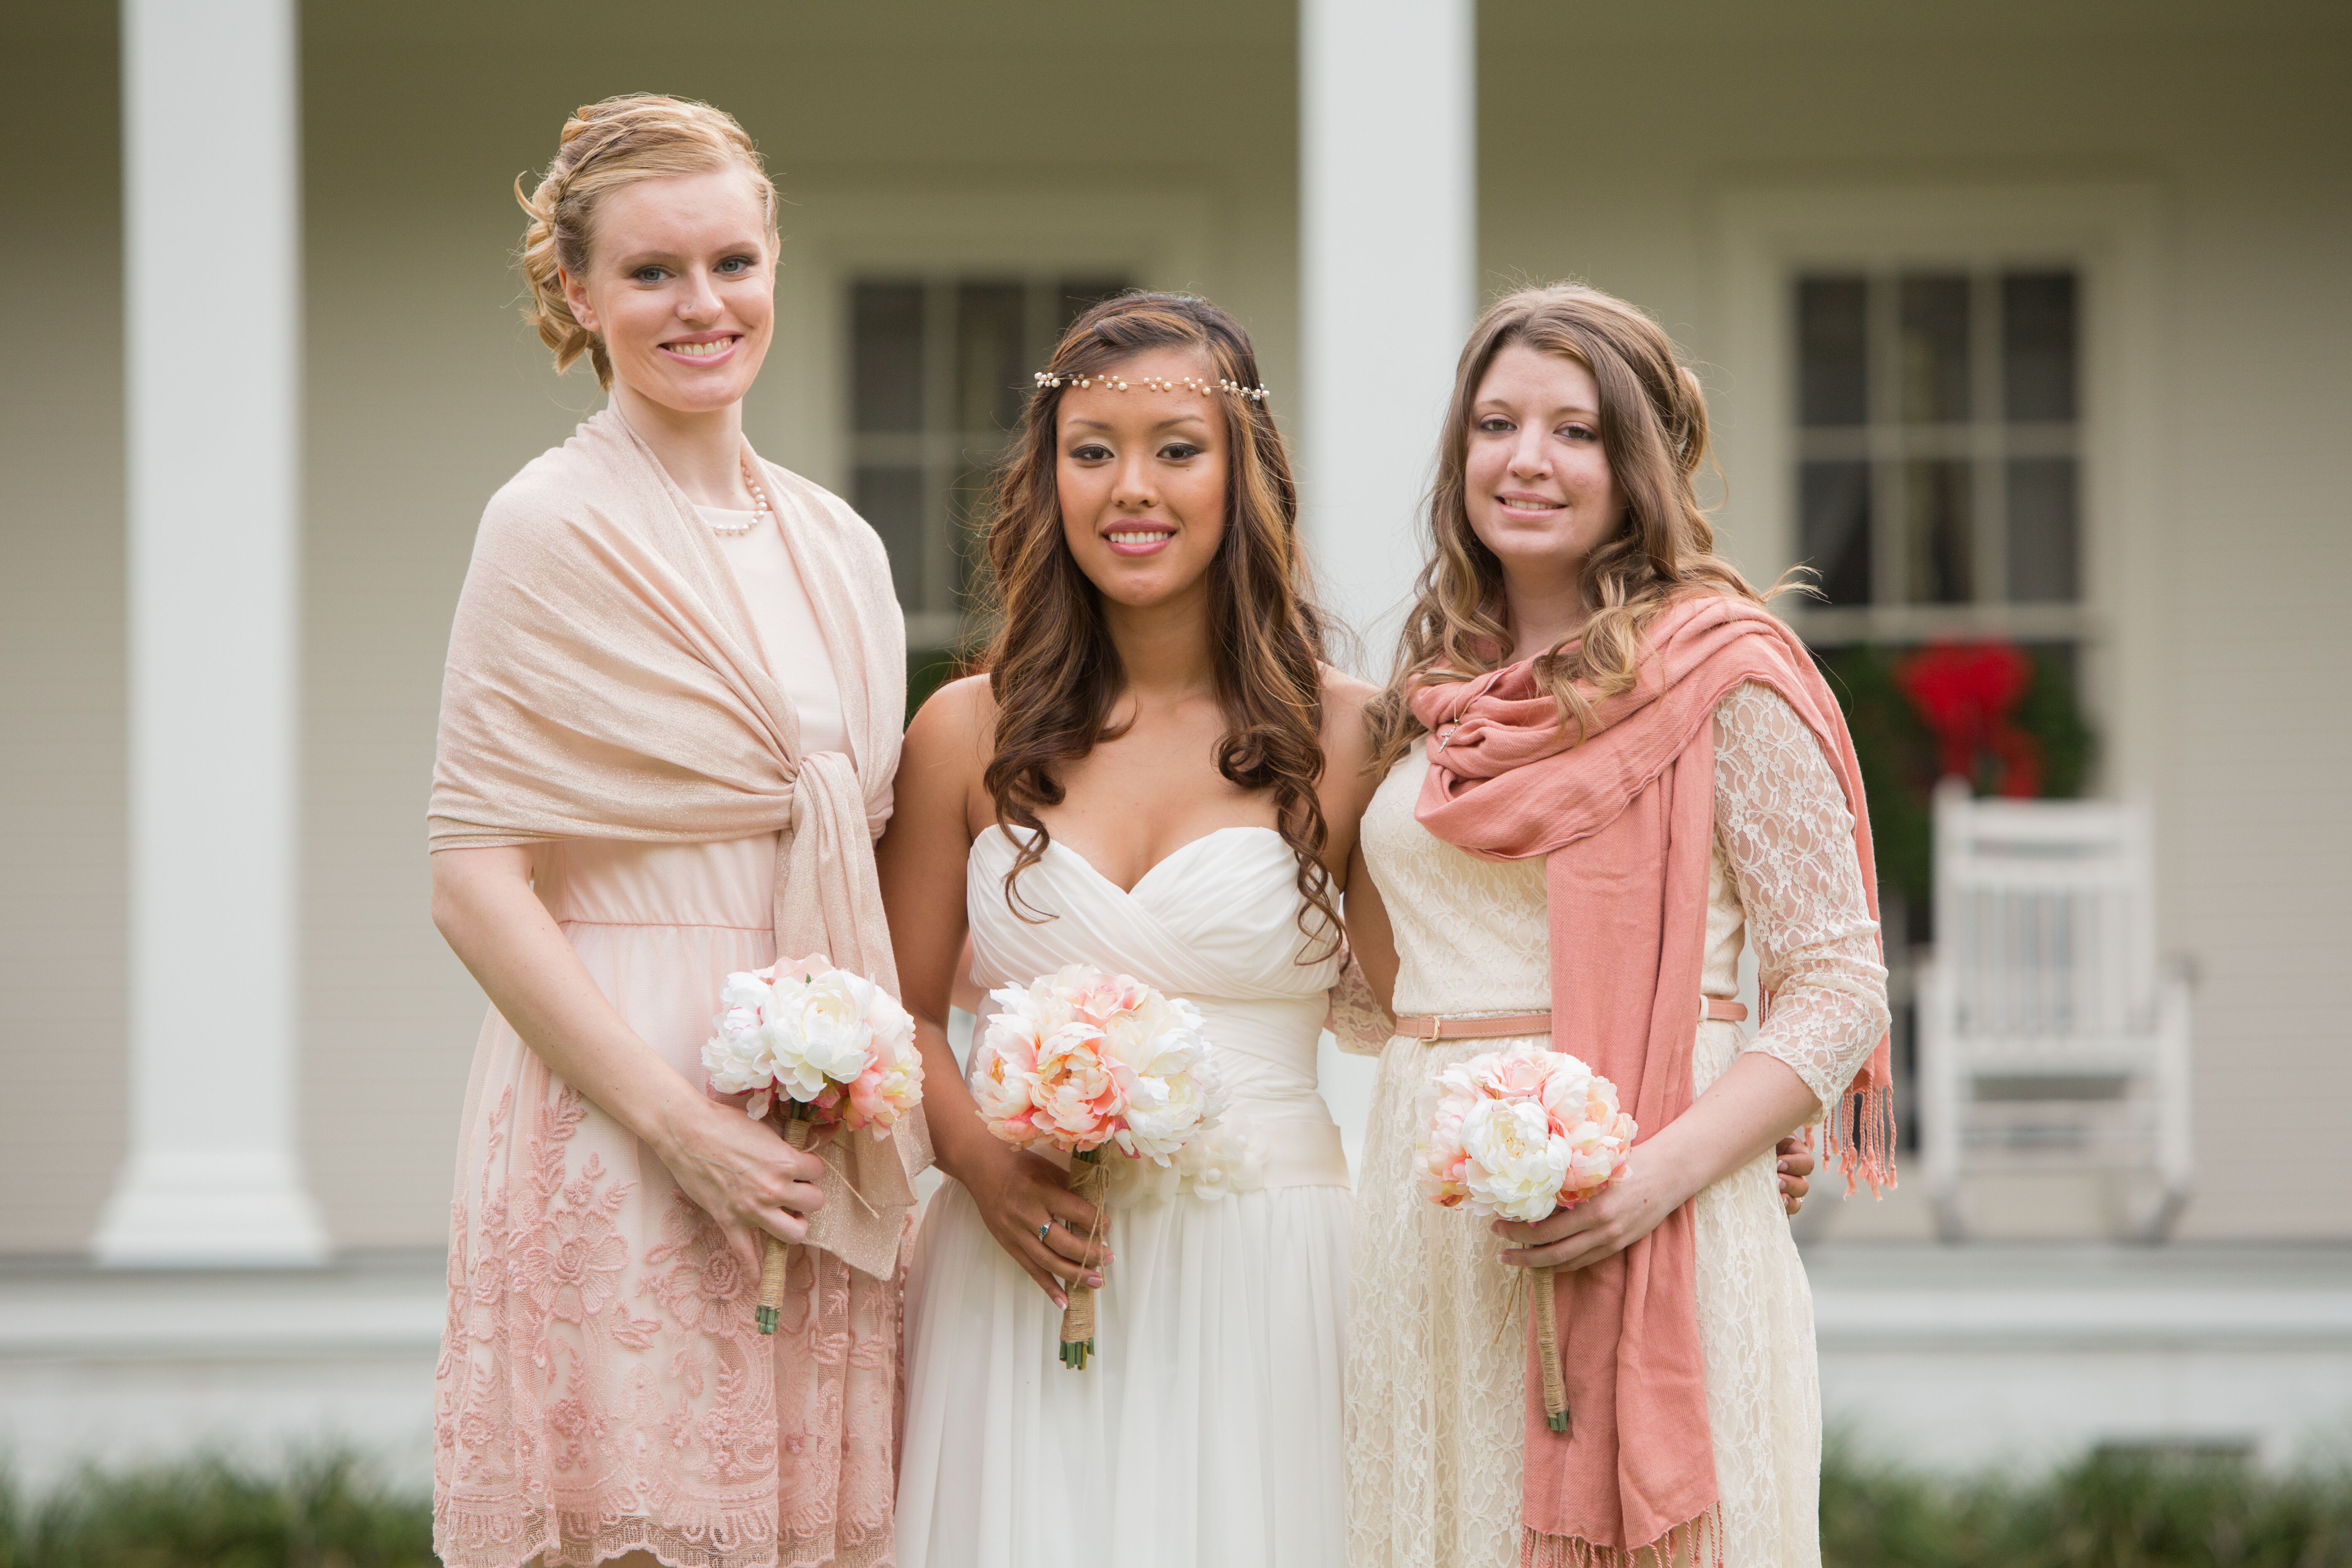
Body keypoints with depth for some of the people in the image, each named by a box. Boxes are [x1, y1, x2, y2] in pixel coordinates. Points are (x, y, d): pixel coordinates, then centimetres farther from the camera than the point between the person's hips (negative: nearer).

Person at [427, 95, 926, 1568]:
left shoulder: (839, 547, 15)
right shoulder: (556, 525, -6)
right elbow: (475, 878, -11)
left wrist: (907, 1147, 11)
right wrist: (680, 1124, -17)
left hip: (820, 1154, 6)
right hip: (624, 1145, -6)